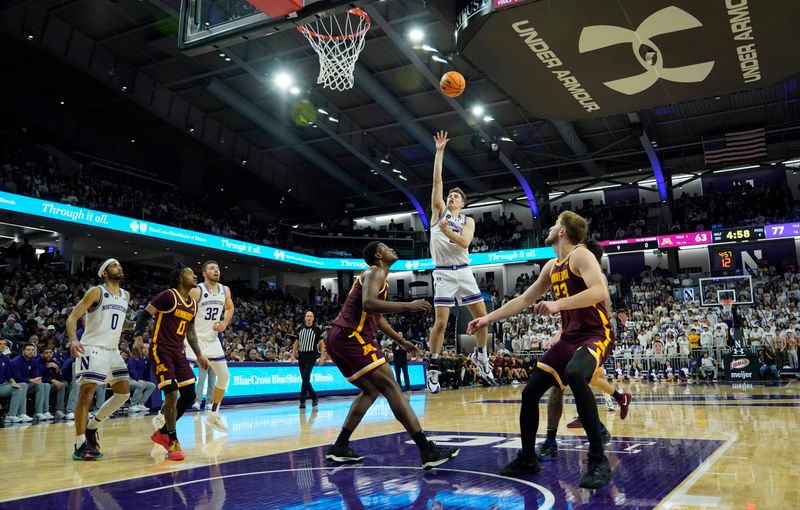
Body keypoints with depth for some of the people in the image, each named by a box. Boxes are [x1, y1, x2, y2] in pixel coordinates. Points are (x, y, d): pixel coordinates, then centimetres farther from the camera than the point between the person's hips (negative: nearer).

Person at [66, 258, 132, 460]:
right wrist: (73, 340, -29)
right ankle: (80, 445, -6)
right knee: (87, 393, -10)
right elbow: (72, 317, -13)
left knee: (124, 393, 6)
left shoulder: (126, 295, 12)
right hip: (92, 348, -7)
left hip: (112, 350, 7)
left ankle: (91, 428, 20)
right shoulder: (96, 292, -8)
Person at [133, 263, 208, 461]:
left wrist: (198, 354, 18)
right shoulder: (168, 296, -11)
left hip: (178, 353, 8)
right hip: (161, 350, -8)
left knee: (189, 395, 4)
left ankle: (162, 432, 22)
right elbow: (144, 314, -12)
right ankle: (173, 443, -2)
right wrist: (138, 337, -25)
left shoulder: (193, 305, 12)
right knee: (172, 394, -15)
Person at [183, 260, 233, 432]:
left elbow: (229, 308, 19)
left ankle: (213, 415, 22)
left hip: (213, 340, 6)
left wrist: (224, 323, 0)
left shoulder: (225, 290, 3)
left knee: (224, 376, 8)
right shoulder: (196, 291, -14)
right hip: (195, 339, -6)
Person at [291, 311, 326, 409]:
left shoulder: (317, 329, -1)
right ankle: (314, 398, 23)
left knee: (306, 378, -14)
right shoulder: (300, 329, 9)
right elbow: (296, 342, 17)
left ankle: (302, 401, -9)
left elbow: (322, 343, 1)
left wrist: (322, 357, -6)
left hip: (311, 356, -4)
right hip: (301, 356, 5)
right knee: (304, 379, 7)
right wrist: (293, 354, 8)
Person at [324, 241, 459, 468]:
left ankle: (339, 448, 21)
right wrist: (408, 306, -24)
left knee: (371, 390, 21)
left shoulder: (374, 276, 26)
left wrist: (401, 341, 39)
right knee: (391, 388, -13)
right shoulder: (375, 272, -5)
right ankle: (428, 451, -17)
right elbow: (368, 304, -25)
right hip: (351, 338, -10)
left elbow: (377, 317, 35)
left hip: (340, 339, 10)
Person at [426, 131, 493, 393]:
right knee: (441, 321, -9)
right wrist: (439, 151, -4)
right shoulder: (439, 211, 8)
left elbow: (465, 242, -10)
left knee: (482, 316, 3)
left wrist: (447, 231, -23)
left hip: (463, 271, 3)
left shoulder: (468, 221, 9)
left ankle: (480, 355, 25)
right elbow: (437, 181, -1)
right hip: (443, 273, -2)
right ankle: (433, 366, 3)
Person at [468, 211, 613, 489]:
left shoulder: (580, 255, -11)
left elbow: (600, 292, -27)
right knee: (530, 392, 4)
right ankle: (527, 459, 22)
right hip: (569, 337, 9)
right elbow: (523, 300, 21)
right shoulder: (552, 267, 14)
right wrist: (488, 319, 18)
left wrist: (558, 304, -36)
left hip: (596, 335, -8)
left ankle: (599, 461, -28)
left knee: (574, 374, -38)